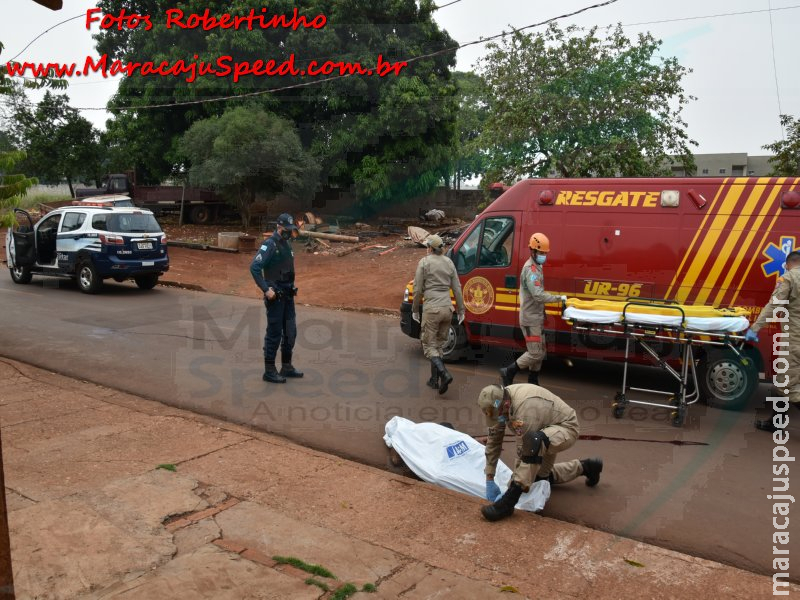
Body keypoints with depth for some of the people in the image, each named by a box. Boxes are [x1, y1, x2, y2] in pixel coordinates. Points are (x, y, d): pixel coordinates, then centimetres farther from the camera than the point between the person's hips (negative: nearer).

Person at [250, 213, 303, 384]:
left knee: (290, 332, 13)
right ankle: (269, 371, 8)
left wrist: (291, 287, 14)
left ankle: (286, 367, 25)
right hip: (275, 297, -8)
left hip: (288, 295, 8)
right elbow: (254, 267, -23)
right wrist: (266, 289, -24)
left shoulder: (287, 244, 12)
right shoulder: (270, 244, -14)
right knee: (274, 333, -2)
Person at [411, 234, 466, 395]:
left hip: (432, 309, -5)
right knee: (438, 345, 17)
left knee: (429, 346, 1)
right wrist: (461, 310, 16)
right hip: (447, 308, 6)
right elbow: (457, 288, 10)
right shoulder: (449, 262, 10)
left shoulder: (424, 262, -4)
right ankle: (434, 380, 21)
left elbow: (418, 289, -5)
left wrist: (415, 310, 6)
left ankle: (444, 374, -20)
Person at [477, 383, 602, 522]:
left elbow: (523, 453, -35)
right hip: (548, 430, 9)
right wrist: (489, 480, -8)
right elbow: (493, 440, -7)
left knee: (533, 441, -41)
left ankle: (508, 501, -36)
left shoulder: (525, 408, -38)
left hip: (565, 428, -9)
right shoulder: (499, 403, -14)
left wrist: (513, 488, -30)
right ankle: (584, 467, 38)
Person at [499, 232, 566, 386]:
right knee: (535, 353, -7)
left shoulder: (537, 267, 15)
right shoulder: (531, 269, -18)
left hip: (536, 317, 10)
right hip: (530, 318, -10)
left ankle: (532, 383, 22)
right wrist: (559, 298, -22)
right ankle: (508, 372, 4)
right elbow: (539, 296, -27)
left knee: (540, 353, 14)